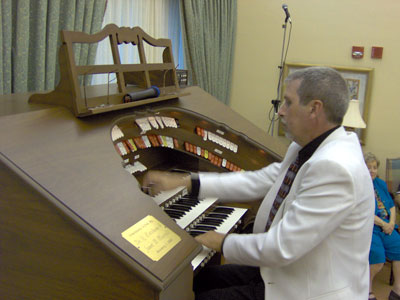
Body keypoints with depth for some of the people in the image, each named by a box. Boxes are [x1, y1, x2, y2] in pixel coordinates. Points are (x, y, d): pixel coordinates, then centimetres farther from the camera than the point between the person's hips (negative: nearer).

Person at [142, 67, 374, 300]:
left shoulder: (335, 167, -29)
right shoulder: (308, 148, 2)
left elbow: (281, 249, -30)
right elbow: (258, 181, 5)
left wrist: (224, 243, -12)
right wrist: (184, 182, 2)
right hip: (288, 271, 8)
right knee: (199, 280, 12)